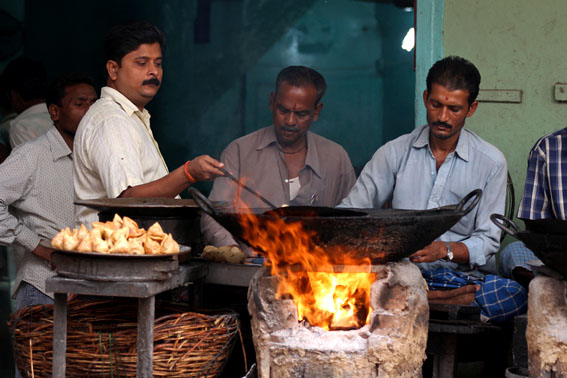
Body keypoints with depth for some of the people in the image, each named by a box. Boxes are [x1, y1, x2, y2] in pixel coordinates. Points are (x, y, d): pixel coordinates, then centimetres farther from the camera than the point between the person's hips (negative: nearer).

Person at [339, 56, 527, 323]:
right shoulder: (395, 153, 8)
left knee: (514, 295, -34)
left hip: (461, 275, 0)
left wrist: (446, 249, -20)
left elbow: (487, 241, 1)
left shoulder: (491, 163, 4)